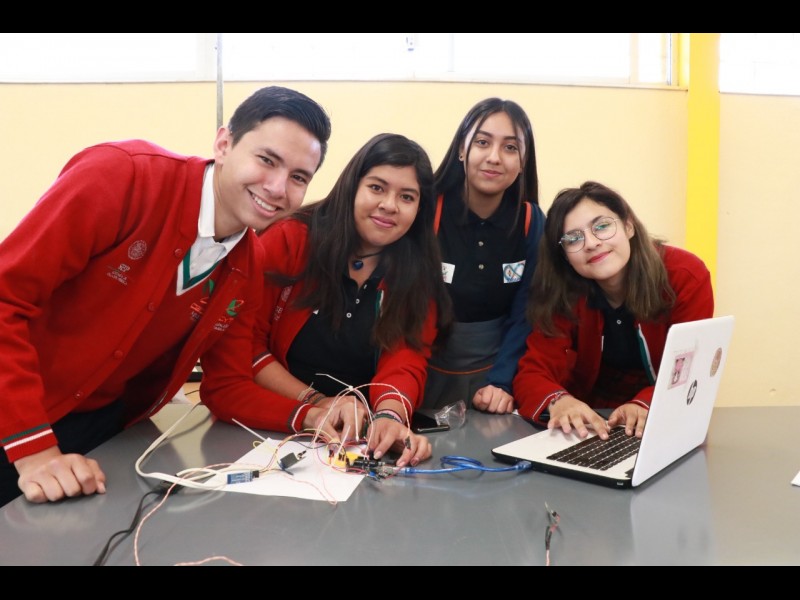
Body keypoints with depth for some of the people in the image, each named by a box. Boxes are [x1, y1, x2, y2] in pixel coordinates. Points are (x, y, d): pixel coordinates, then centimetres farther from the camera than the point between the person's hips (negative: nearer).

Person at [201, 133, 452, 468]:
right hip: (270, 427, 0)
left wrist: (389, 415, -29)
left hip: (361, 436, 1)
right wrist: (314, 402, -13)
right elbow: (241, 342, -7)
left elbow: (405, 361, -9)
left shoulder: (419, 273, 1)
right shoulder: (289, 240, -6)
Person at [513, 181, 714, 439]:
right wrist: (559, 402, -39)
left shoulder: (687, 276, -15)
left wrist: (645, 405, -35)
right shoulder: (562, 292, -12)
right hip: (588, 423, 0)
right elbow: (533, 372, -18)